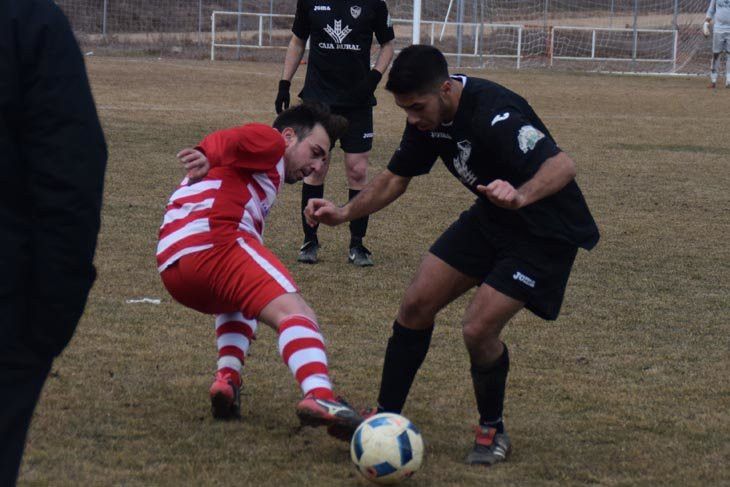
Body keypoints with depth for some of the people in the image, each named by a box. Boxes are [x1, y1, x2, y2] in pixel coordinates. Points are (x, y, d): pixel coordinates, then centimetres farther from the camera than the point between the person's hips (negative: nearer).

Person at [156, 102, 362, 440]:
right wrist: (208, 157, -31)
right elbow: (228, 140, -10)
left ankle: (228, 378, 10)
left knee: (240, 302, 37)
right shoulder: (270, 140, 12)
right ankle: (319, 397, -47)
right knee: (294, 312, -21)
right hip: (213, 243, -9)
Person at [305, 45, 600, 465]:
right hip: (492, 217, 8)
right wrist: (345, 214, -8)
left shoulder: (494, 115, -33)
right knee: (416, 305, 2)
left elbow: (563, 165, -41)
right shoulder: (428, 116, -6)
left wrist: (520, 196, -60)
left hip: (547, 232, -8)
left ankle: (493, 432, 8)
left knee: (479, 329, -17)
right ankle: (387, 417, 16)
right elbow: (395, 179, 7)